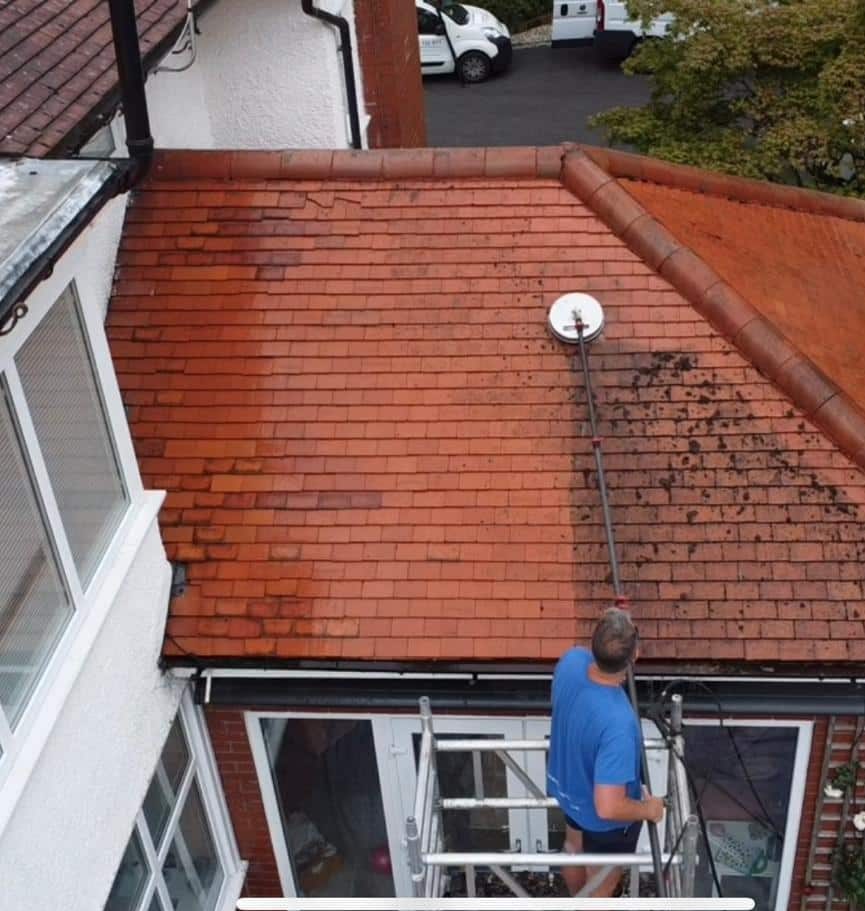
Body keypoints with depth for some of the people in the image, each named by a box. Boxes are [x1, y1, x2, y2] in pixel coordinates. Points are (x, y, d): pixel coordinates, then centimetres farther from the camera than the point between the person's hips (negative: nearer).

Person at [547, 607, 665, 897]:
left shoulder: (571, 661, -27)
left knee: (574, 850, 37)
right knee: (599, 890, 24)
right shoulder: (618, 723, -46)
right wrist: (649, 809, -20)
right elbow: (609, 808, -38)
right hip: (604, 823, -7)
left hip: (569, 789, 7)